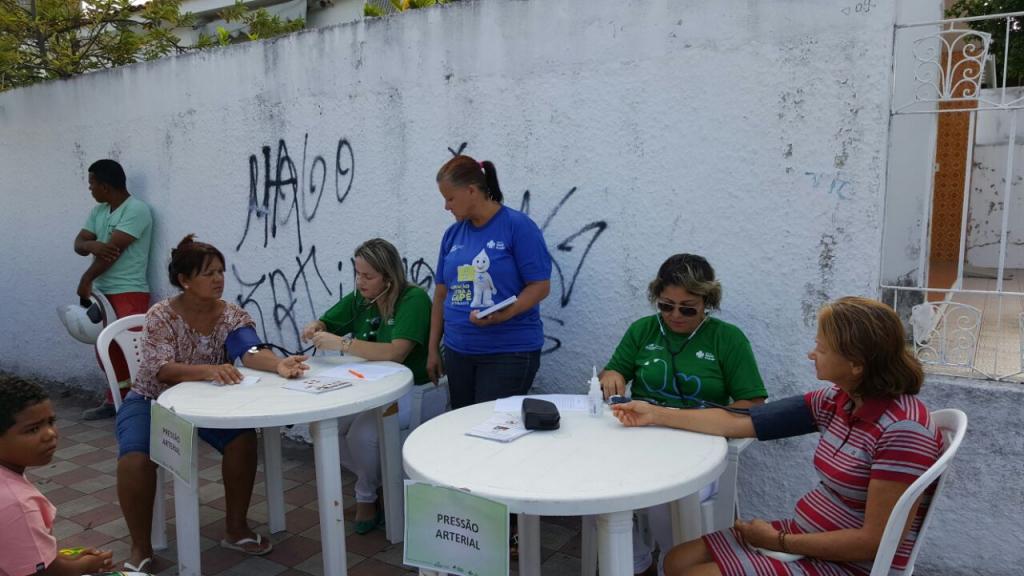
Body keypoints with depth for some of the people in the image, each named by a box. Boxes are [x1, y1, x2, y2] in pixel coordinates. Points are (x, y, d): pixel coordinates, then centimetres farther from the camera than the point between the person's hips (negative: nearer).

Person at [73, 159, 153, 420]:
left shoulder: (136, 210, -14)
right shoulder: (98, 211, 14)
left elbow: (112, 250, -17)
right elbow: (78, 244, 8)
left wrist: (86, 279, -8)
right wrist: (91, 244, -17)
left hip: (129, 294, -9)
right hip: (102, 292, 9)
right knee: (105, 350, 13)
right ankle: (113, 400, 23)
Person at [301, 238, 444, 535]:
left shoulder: (414, 299, -18)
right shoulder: (359, 299, 3)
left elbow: (396, 353, -30)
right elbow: (325, 325, 14)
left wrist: (342, 344, -31)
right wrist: (314, 329, -11)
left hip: (417, 391, -7)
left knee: (362, 433, -27)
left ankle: (367, 497, 4)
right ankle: (381, 479, 13)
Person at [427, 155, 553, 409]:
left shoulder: (518, 226, -8)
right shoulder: (452, 234, 9)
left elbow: (540, 286, -10)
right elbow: (441, 294, 14)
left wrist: (502, 314, -25)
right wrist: (433, 349, 13)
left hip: (509, 353, -5)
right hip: (457, 352, 6)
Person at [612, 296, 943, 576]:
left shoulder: (902, 430, -24)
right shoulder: (837, 401, -1)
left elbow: (876, 542, -23)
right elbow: (737, 423, 4)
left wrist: (779, 541, -15)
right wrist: (656, 415, 8)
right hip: (806, 534, 7)